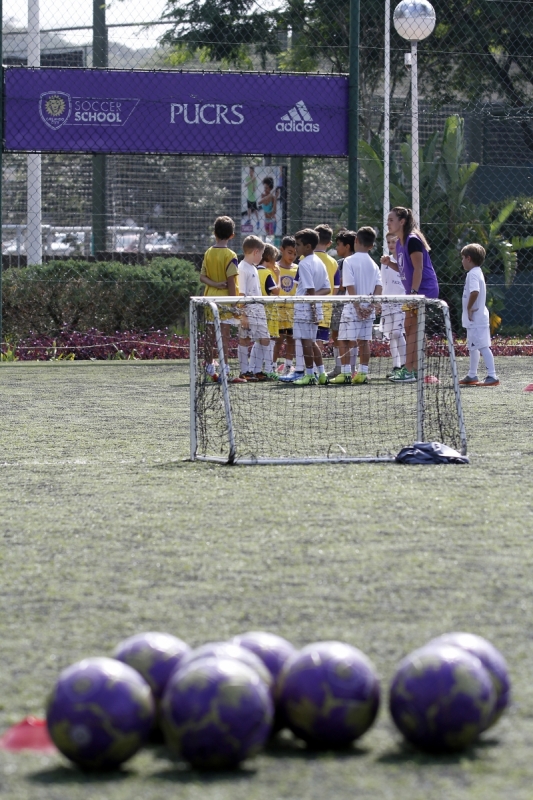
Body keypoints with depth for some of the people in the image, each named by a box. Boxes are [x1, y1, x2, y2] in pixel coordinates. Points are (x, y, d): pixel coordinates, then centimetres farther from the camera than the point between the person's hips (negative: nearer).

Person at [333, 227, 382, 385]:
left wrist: (357, 306, -15)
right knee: (364, 341, 9)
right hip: (368, 310, 6)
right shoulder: (373, 264, 9)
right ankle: (363, 373, 7)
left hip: (352, 308, -5)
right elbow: (378, 287, 0)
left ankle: (345, 373, -6)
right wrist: (370, 306, -5)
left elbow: (350, 287, -15)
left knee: (344, 341, -1)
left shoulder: (349, 261, -8)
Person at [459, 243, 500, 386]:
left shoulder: (473, 274, -17)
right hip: (477, 319, 11)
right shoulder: (477, 273, 16)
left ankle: (492, 376, -14)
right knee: (473, 347, 20)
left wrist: (469, 307, -23)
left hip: (476, 320, -11)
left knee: (483, 346, -12)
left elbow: (474, 291, -33)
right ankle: (472, 375, 30)